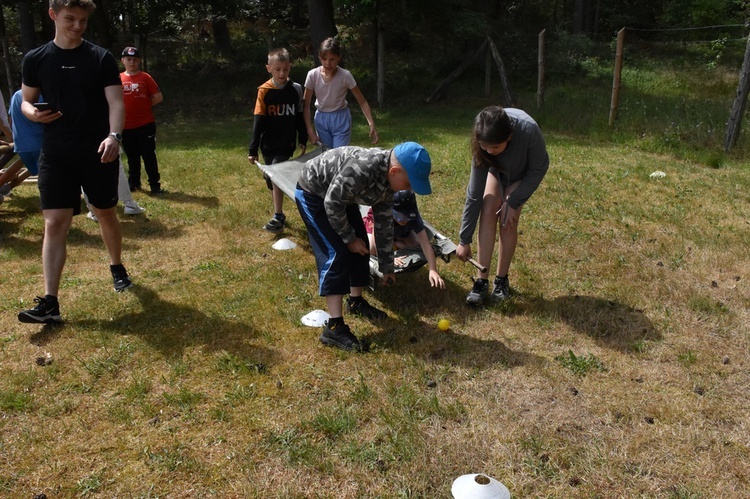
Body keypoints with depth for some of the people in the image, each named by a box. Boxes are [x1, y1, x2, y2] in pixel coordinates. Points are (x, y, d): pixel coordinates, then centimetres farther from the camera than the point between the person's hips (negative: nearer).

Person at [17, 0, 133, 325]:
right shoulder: (35, 60, 4)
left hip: (99, 152, -1)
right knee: (55, 223, -6)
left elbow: (115, 102, -9)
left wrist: (113, 135, -27)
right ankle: (49, 303, -7)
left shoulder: (101, 59, -2)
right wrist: (33, 113, -11)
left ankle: (117, 267, 39)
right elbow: (26, 101, 13)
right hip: (56, 154, 1)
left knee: (106, 213, 13)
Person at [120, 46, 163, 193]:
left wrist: (144, 105, 0)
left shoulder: (145, 77, -2)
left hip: (145, 124, -3)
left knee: (149, 156, -1)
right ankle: (133, 183, 24)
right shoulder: (118, 79, 5)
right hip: (126, 126, 3)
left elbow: (158, 97, -3)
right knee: (132, 157, 13)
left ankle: (155, 184, 4)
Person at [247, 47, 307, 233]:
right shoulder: (264, 91, -7)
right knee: (271, 180, 11)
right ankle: (279, 213, 27)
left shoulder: (296, 89, -3)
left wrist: (303, 140, 9)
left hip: (286, 144, -1)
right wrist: (252, 149, -11)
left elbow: (300, 117, 7)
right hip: (268, 145, 2)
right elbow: (258, 121, -8)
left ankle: (278, 218, -6)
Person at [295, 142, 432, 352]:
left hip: (340, 196, 9)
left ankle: (356, 301, 30)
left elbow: (384, 224, 2)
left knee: (361, 246, 9)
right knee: (337, 252, -16)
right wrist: (350, 238, -15)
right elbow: (332, 204, -28)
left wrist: (387, 267, 9)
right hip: (312, 193, -9)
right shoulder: (361, 169, -38)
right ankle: (334, 327, -14)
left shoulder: (387, 179, -9)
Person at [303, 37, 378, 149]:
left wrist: (372, 124, -20)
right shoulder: (313, 75, -14)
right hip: (321, 119, 2)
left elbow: (362, 102, -10)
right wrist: (310, 130, -12)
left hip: (341, 119, -2)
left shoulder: (345, 75, -17)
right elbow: (306, 105, -6)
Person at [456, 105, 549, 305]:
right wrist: (464, 240, -22)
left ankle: (502, 279, -1)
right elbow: (474, 195, -27)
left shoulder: (529, 131, -43)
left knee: (508, 220, -15)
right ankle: (481, 280, -13)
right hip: (497, 169, 1)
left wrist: (514, 202, -25)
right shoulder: (482, 147, -34)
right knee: (488, 213, -17)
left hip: (523, 173, -1)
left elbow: (539, 169, -23)